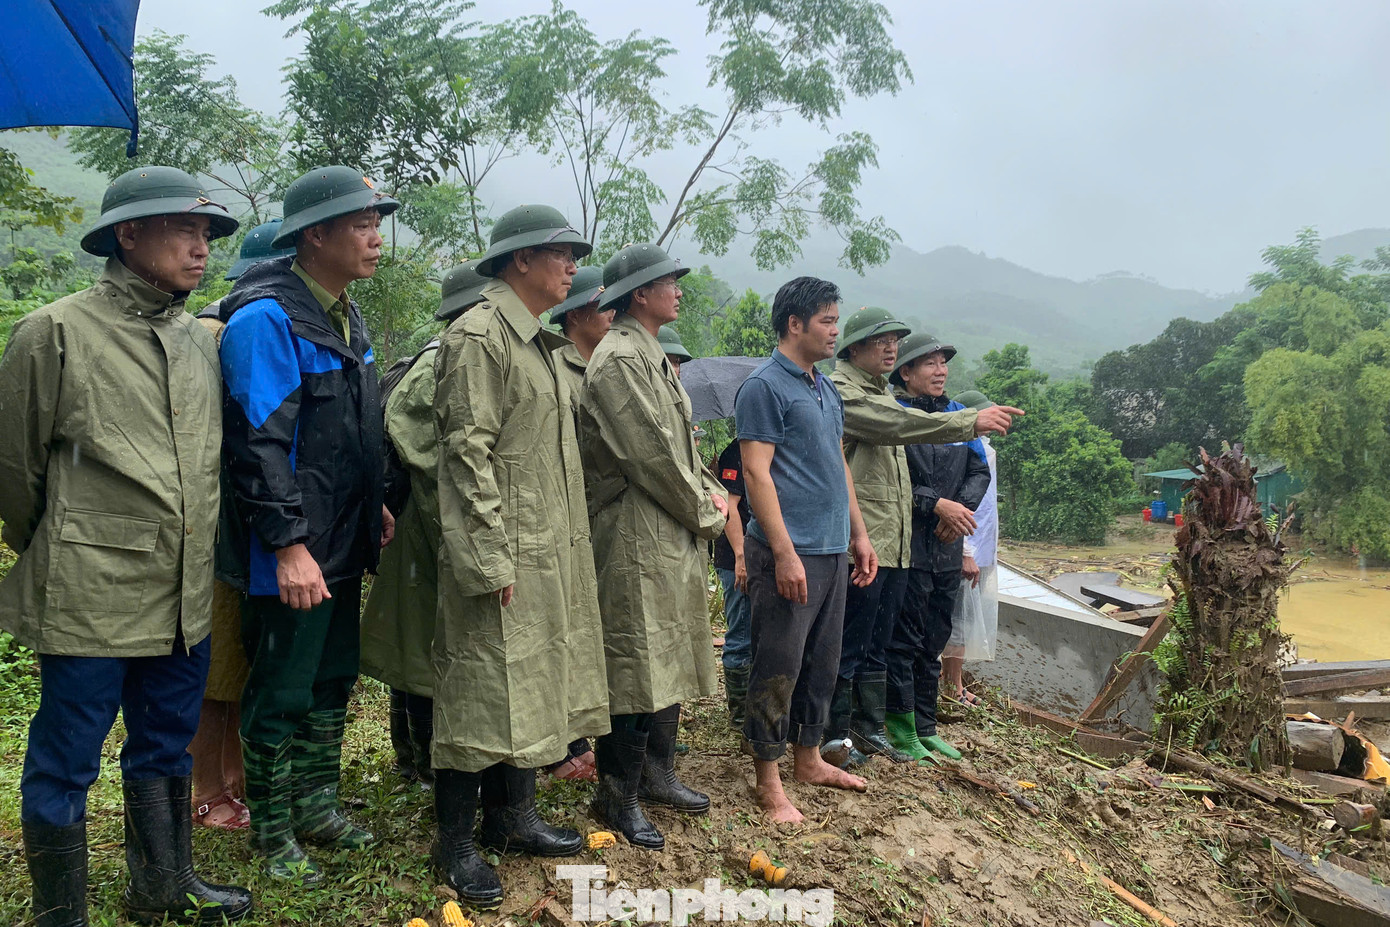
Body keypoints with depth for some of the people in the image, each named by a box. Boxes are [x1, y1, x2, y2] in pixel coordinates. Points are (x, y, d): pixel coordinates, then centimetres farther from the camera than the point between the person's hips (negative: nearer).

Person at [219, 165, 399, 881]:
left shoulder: (346, 318, 12)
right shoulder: (267, 318, -16)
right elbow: (260, 441, -22)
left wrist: (373, 508, 17)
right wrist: (289, 545, -24)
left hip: (343, 547, 9)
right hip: (292, 553, -9)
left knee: (332, 682, 19)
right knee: (281, 695, 5)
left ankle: (316, 807, 35)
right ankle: (272, 834, 22)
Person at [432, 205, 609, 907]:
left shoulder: (539, 342, 18)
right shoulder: (479, 336, -12)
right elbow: (468, 453, -18)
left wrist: (566, 546, 17)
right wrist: (493, 560, -21)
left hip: (551, 553, 9)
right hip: (503, 558, -9)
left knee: (531, 687, 16)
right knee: (480, 692, 0)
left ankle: (512, 817, 31)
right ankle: (455, 843, 14)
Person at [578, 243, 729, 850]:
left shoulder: (653, 357, 19)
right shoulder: (619, 358, -14)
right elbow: (653, 454, -19)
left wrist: (712, 492, 5)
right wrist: (705, 513, -9)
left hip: (675, 538, 10)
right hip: (635, 540, -10)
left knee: (670, 661, 16)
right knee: (635, 664, -3)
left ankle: (657, 774, 30)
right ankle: (617, 798, 10)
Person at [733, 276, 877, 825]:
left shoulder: (826, 389, 17)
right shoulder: (765, 386, -10)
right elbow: (757, 473, -16)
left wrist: (859, 534, 18)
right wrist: (784, 552, -21)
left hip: (833, 550, 9)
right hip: (789, 553, -9)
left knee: (822, 662, 16)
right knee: (779, 669, -1)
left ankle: (809, 759, 31)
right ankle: (769, 784, 9)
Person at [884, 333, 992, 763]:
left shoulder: (956, 414, 13)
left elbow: (979, 471, 12)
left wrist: (962, 507, -6)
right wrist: (937, 505, -20)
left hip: (947, 547, 7)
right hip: (909, 545, -7)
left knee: (933, 643, 14)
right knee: (904, 640, -2)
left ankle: (925, 727, 24)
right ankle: (902, 732, 8)